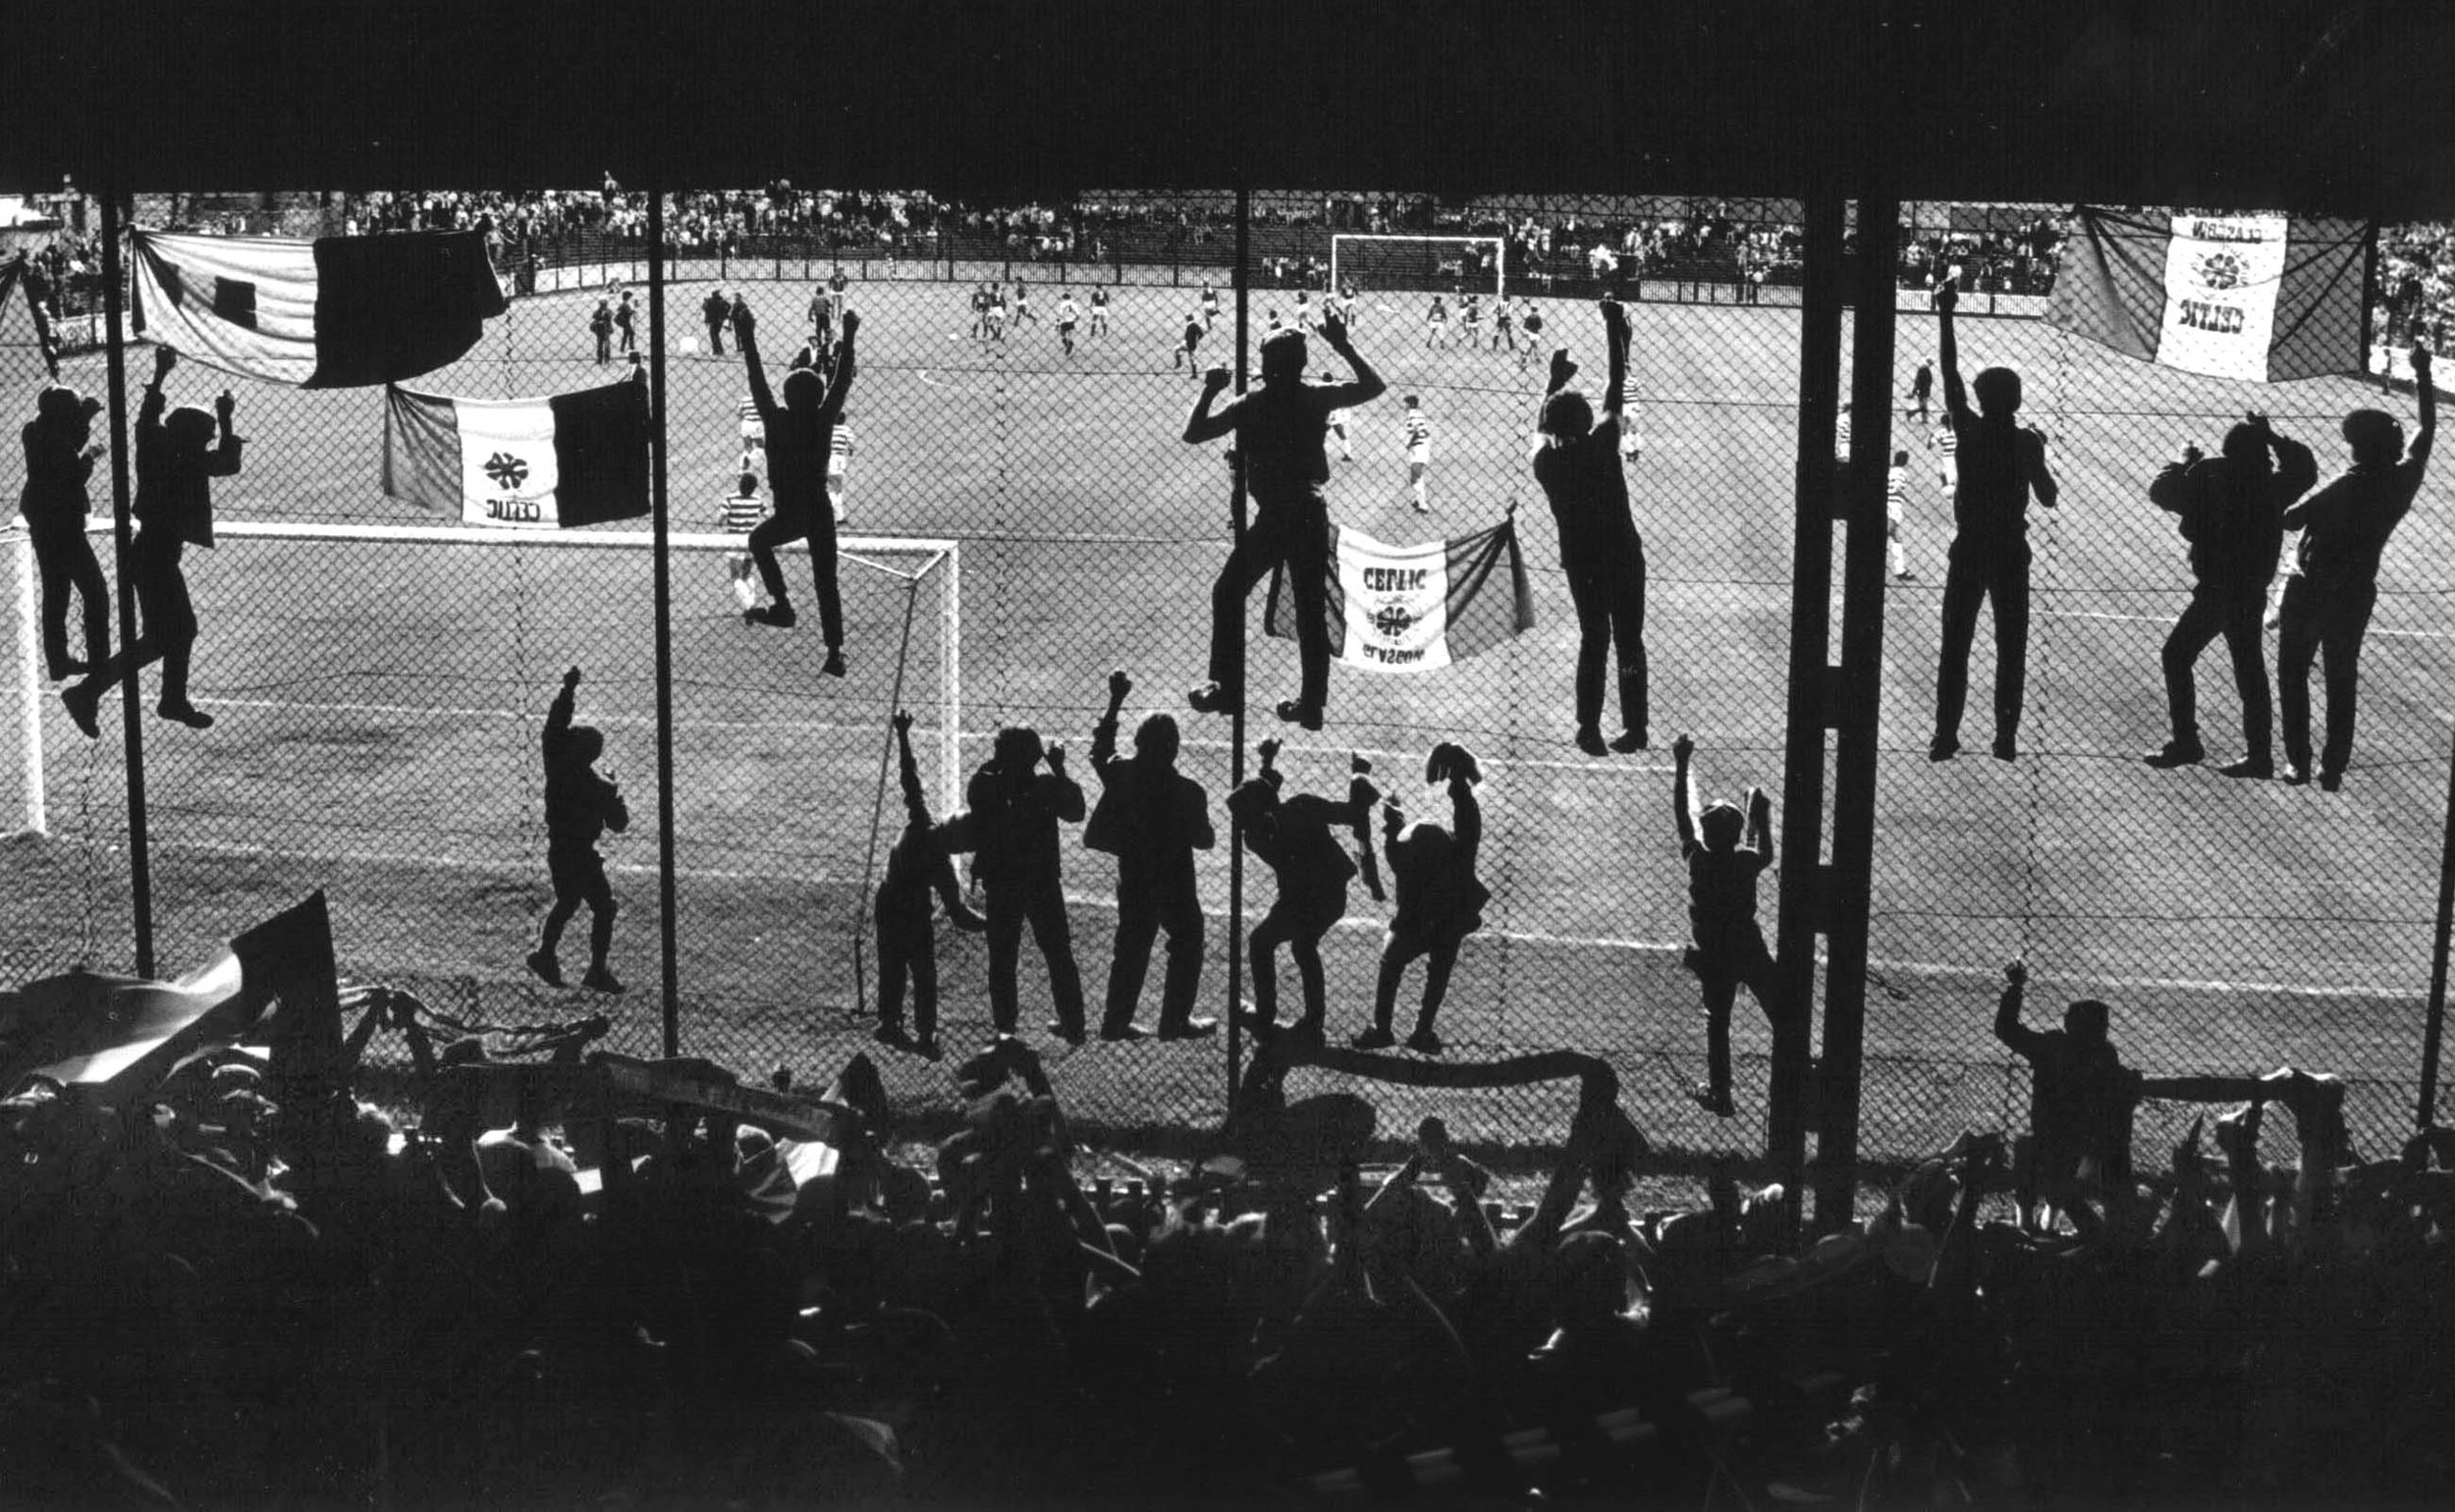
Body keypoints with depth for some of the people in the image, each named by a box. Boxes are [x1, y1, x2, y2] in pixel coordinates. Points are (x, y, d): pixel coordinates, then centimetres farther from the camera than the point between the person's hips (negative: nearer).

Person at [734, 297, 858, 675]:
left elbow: (758, 382, -12)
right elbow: (843, 380, 0)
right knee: (826, 582, 10)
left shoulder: (777, 421, -15)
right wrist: (848, 337, 5)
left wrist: (748, 338, -9)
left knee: (759, 541, 30)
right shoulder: (824, 420, -8)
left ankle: (781, 604, 16)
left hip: (789, 514, -3)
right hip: (821, 512, 3)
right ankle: (835, 653, 7)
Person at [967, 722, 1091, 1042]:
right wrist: (1059, 770, 5)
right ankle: (1073, 1026, 19)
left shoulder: (986, 787, -12)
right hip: (1043, 883, 1)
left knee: (1002, 961, 10)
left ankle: (1005, 1028, 8)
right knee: (1060, 958, 14)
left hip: (1000, 887, -1)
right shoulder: (1047, 787, -13)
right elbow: (1076, 811, 4)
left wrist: (991, 765, 9)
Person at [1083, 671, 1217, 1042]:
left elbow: (1100, 747, 10)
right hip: (1174, 882, -4)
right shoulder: (1188, 792, -19)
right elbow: (1204, 840, -11)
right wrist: (1206, 830, 13)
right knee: (1186, 946, 13)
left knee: (1131, 947, 15)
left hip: (1133, 878, 4)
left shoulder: (1121, 774, -10)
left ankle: (1116, 1021, 16)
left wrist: (1115, 701, 15)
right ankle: (1174, 1022, 15)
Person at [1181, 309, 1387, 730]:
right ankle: (1311, 703, 12)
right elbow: (1374, 386, 12)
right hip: (1312, 516, 3)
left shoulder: (1251, 406, -8)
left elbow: (1193, 433, -4)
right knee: (1311, 609, 10)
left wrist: (1210, 391, 6)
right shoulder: (1317, 398, 0)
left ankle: (1227, 689, 9)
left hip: (1273, 518, -3)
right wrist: (1344, 347, 15)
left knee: (1228, 594, 13)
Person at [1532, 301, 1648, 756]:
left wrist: (1555, 381, 27)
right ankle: (1635, 726, 11)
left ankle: (1588, 727, 7)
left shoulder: (1545, 459, -6)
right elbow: (1616, 388, -8)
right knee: (1629, 640, 8)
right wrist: (1615, 331, -1)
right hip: (1622, 555, -3)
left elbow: (1543, 425, 16)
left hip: (1580, 561, 3)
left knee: (1593, 639, 13)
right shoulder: (1600, 444, -14)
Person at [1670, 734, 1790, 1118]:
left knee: (1717, 1022, 12)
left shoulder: (1698, 858, -16)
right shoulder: (1745, 862, -16)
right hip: (1750, 951, 0)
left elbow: (1683, 813, -6)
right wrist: (1761, 817, 11)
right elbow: (1766, 854, 10)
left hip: (1713, 958, 0)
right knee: (1782, 1014, 16)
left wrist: (1682, 766, -2)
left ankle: (1719, 1093, 14)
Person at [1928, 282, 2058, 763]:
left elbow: (1950, 373, -1)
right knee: (2011, 647, 5)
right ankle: (2006, 737, 2)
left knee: (1955, 645, 3)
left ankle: (1945, 736, -2)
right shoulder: (2027, 441, -4)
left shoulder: (1969, 430, -5)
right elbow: (2048, 497, 2)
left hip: (1968, 550, 0)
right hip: (2012, 552, 0)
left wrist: (1945, 316, 3)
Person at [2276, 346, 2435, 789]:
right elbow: (2427, 427, 7)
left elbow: (2290, 519, -26)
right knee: (2342, 682, 14)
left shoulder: (2348, 488, -24)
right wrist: (2423, 375, 16)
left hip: (2309, 591, -5)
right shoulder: (2405, 478, -8)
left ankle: (2298, 762, 7)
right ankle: (2333, 768, 15)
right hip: (2356, 596, 5)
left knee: (2293, 674, 10)